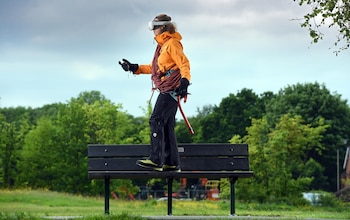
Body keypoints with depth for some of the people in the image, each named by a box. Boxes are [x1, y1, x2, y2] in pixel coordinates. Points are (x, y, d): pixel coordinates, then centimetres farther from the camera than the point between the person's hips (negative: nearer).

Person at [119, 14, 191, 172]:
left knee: (156, 121, -14)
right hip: (166, 91, 10)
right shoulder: (162, 45, 22)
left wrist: (185, 80, -34)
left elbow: (184, 63, -18)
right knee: (166, 126, 8)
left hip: (171, 90, -10)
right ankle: (172, 163, 9)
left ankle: (156, 160, -16)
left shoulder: (172, 43, -8)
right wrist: (134, 68, 25)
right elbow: (154, 68, 29)